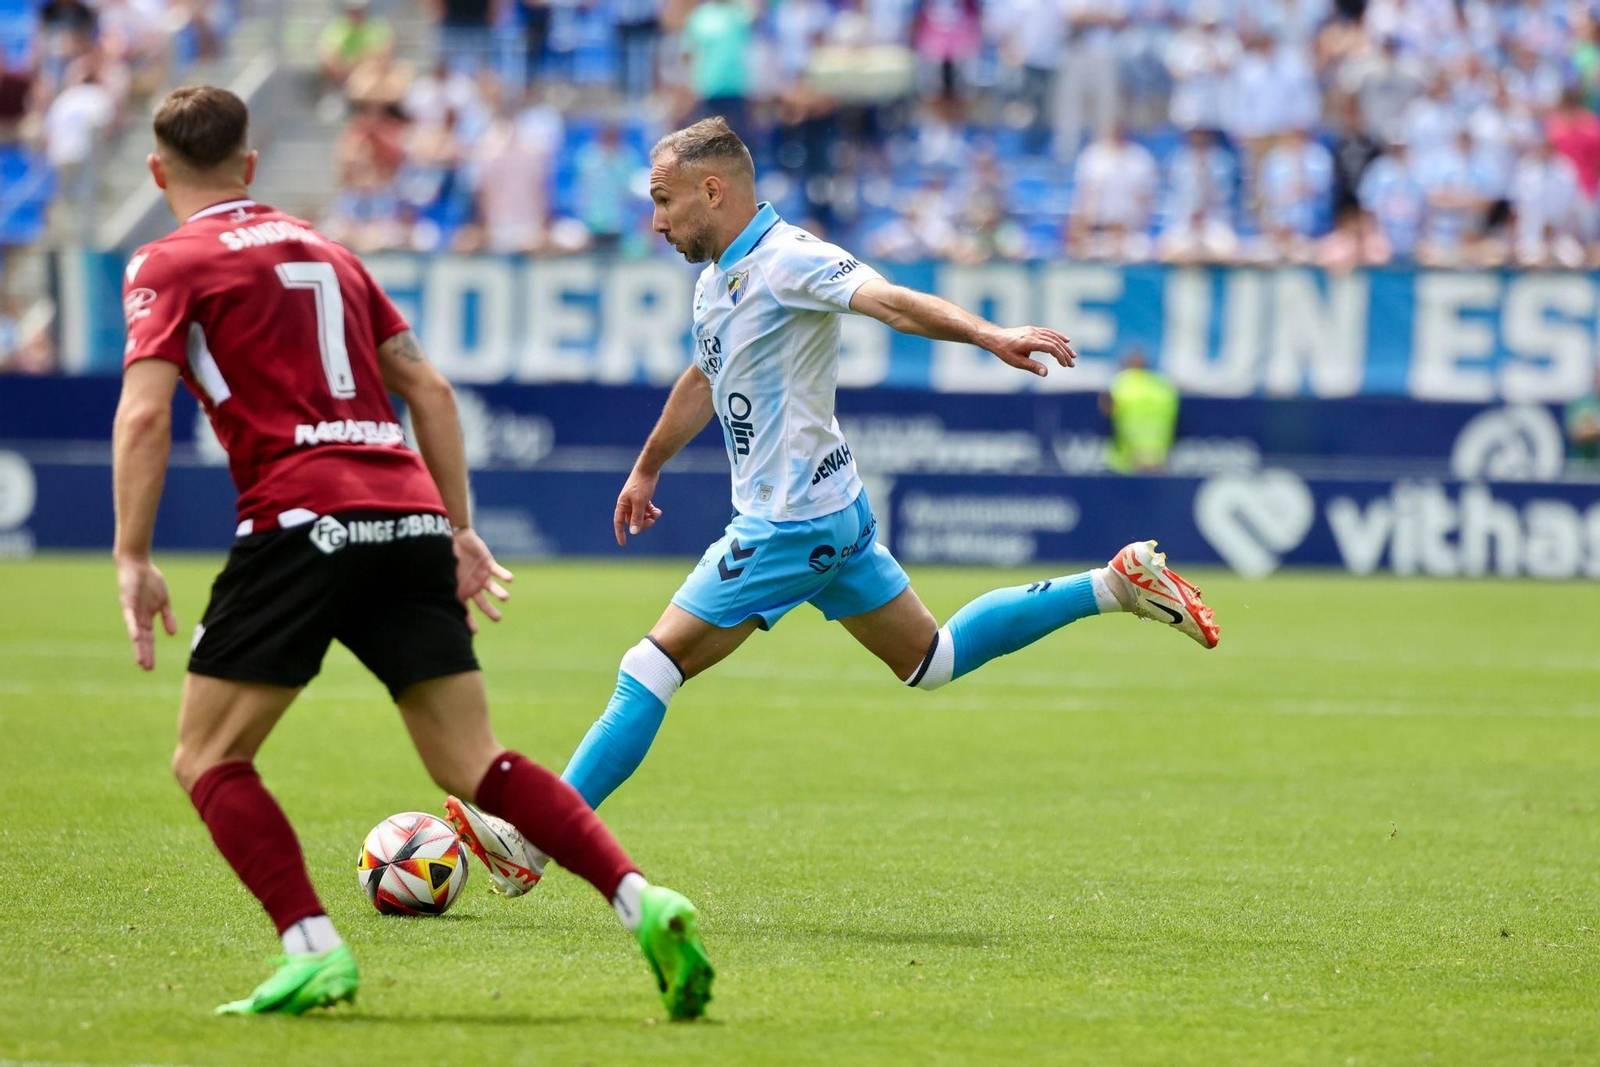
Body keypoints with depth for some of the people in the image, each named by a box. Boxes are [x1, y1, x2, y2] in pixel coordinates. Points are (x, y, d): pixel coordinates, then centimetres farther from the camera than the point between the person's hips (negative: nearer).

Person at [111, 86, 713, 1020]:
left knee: (209, 759, 6)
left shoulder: (171, 264, 6)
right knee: (473, 763, 5)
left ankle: (314, 949, -11)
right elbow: (429, 389, 23)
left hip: (305, 521, -6)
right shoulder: (323, 250, 25)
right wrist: (460, 529, 24)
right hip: (410, 519, 6)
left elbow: (144, 413, -8)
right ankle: (642, 899, -13)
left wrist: (133, 559, -8)